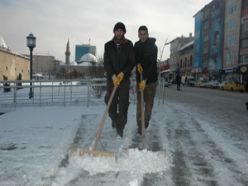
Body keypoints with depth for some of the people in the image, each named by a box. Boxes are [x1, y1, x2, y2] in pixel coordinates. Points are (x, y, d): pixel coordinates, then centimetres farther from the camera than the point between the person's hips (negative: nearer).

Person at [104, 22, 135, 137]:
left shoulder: (129, 45, 1)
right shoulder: (108, 45, 2)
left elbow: (132, 62, -1)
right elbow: (106, 63, -3)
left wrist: (123, 73, -14)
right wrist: (113, 75, -16)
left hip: (125, 78, -1)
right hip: (111, 78, 1)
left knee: (123, 103, -3)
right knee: (111, 102, 4)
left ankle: (120, 128, 8)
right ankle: (114, 119, 33)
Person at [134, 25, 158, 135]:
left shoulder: (153, 47, -12)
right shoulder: (136, 45, 4)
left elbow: (151, 65, -22)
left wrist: (145, 79, -31)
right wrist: (137, 64, -10)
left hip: (151, 78, -3)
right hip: (140, 78, 3)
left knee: (149, 102, 5)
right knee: (140, 102, 2)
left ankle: (146, 121, 22)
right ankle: (140, 125, 8)